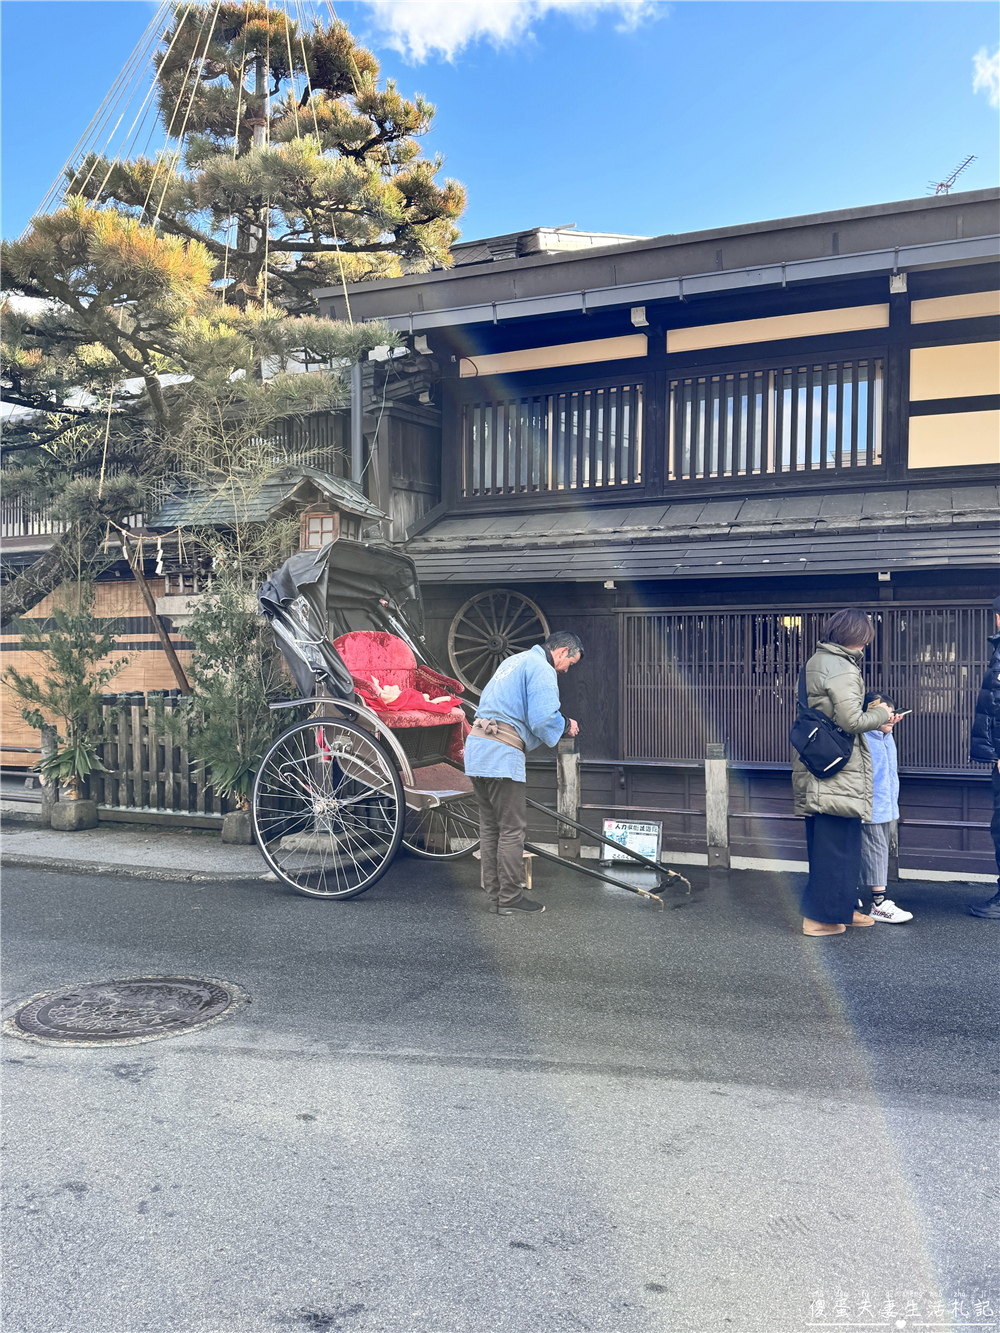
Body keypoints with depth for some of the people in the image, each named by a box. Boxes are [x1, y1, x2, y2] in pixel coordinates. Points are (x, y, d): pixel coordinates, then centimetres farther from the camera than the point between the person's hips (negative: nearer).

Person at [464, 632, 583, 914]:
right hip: (501, 754, -10)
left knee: (490, 826, 14)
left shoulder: (515, 661, 25)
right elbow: (543, 719, -18)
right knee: (512, 828, -1)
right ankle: (510, 899, 5)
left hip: (477, 747, 10)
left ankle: (494, 895, 20)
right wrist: (566, 726, 3)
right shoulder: (542, 670, -7)